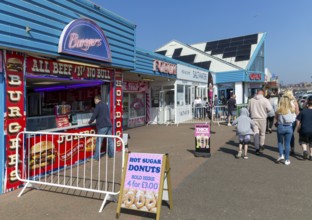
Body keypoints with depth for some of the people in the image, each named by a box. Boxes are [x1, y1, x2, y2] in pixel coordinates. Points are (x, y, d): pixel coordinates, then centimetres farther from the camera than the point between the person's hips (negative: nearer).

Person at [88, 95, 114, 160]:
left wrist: (90, 122, 9)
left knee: (99, 141, -5)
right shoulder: (105, 105, 19)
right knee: (110, 140, 12)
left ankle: (96, 157, -3)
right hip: (109, 125, 8)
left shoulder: (98, 105, -5)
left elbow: (94, 115, -8)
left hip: (102, 126, -8)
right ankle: (111, 154, 19)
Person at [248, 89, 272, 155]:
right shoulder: (265, 100, -9)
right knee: (262, 133, 16)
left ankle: (257, 148, -4)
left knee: (256, 133, 1)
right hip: (262, 118, -1)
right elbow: (270, 109, -10)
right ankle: (261, 145, 32)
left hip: (254, 118, 2)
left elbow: (248, 109, 7)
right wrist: (265, 111, 9)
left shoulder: (251, 100, 1)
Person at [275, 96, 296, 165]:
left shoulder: (278, 110, -9)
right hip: (289, 127, 1)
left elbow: (276, 118, 2)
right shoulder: (291, 109, -4)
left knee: (280, 142, 17)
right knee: (287, 143, 8)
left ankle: (281, 155, 2)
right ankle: (287, 160, 13)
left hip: (280, 127, -1)